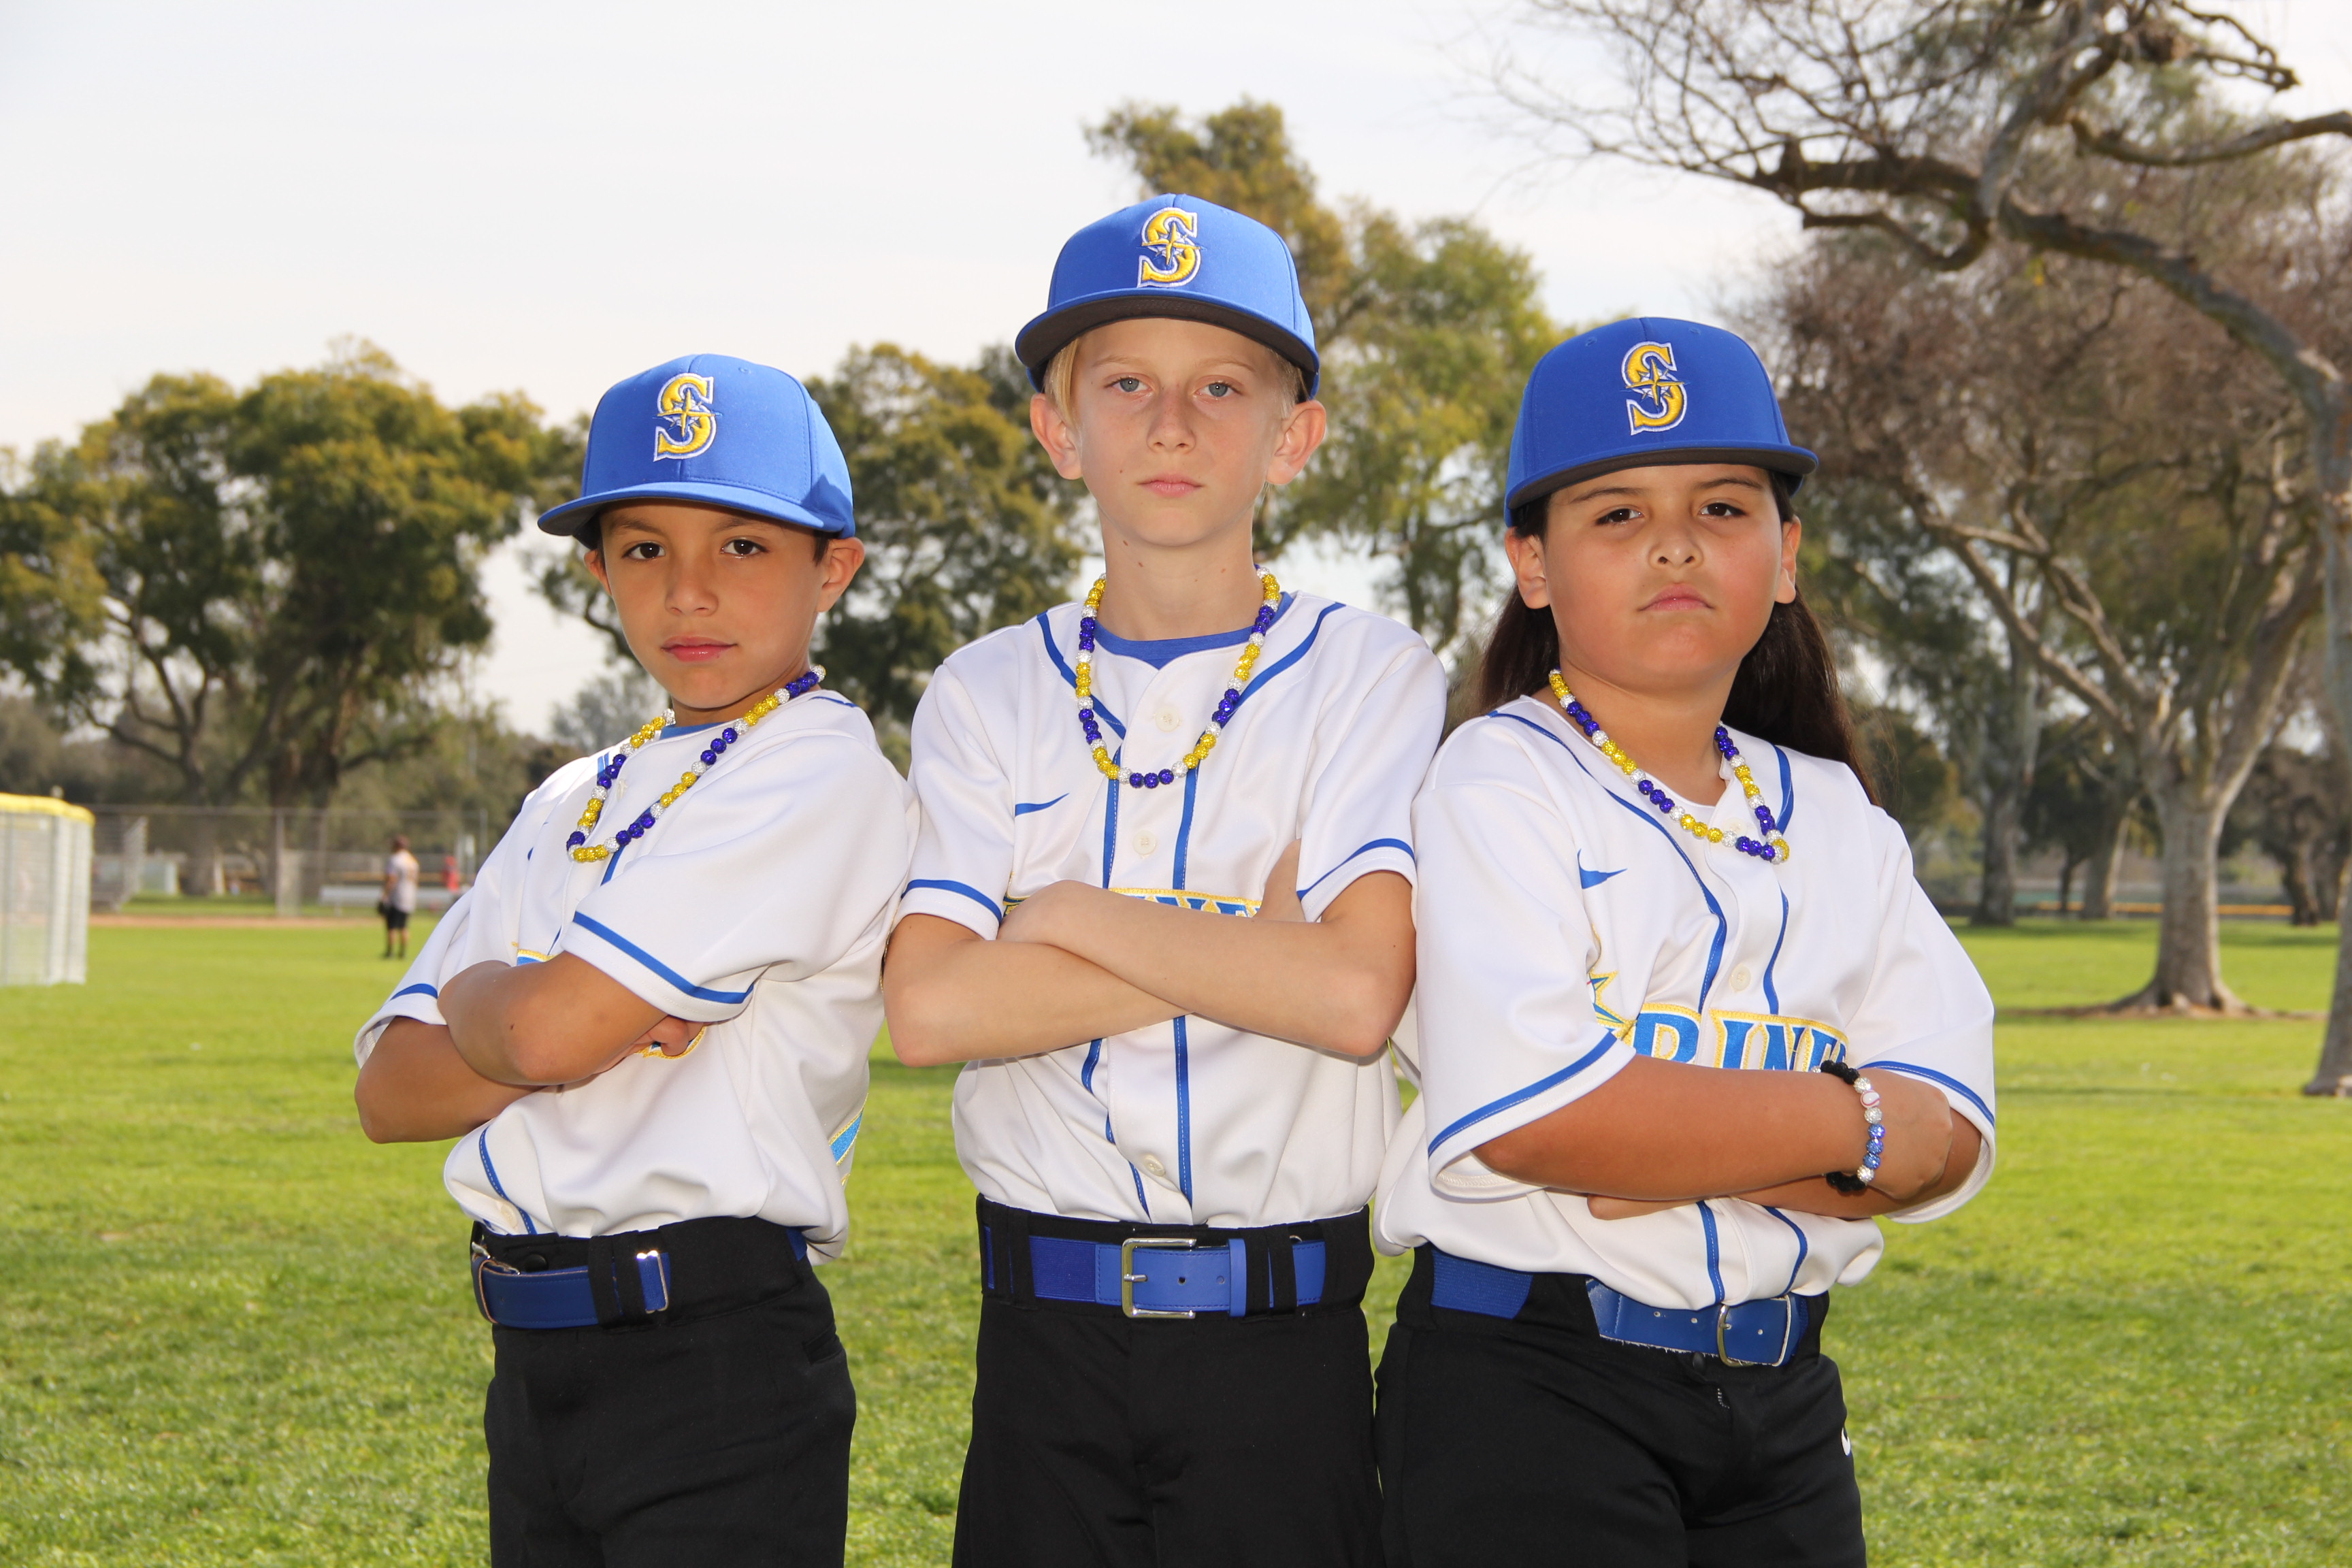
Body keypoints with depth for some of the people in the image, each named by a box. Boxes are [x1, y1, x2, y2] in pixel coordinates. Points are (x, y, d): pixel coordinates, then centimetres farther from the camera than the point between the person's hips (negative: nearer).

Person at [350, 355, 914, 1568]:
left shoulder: (824, 776, -10)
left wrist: (478, 1000, 4)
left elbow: (544, 1030, -18)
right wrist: (604, 1028, -10)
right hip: (536, 1366, 7)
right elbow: (390, 1089, 6)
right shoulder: (572, 804, 15)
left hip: (717, 1366, -7)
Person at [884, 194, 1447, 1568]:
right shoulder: (990, 695, 7)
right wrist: (1251, 947, -11)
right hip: (1046, 1336, 2)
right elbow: (930, 1006, -8)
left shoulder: (1373, 677, 1)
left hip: (1279, 1348, -2)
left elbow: (1357, 990, -15)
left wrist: (1070, 917, -6)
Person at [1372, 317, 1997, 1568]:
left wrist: (1669, 1141, -17)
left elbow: (1948, 1132, -1)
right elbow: (1528, 1111, -21)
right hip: (1527, 1386, -5)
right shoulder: (1500, 779, -5)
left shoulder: (1834, 816, 11)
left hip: (1780, 1395, 5)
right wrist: (1851, 1124, -12)